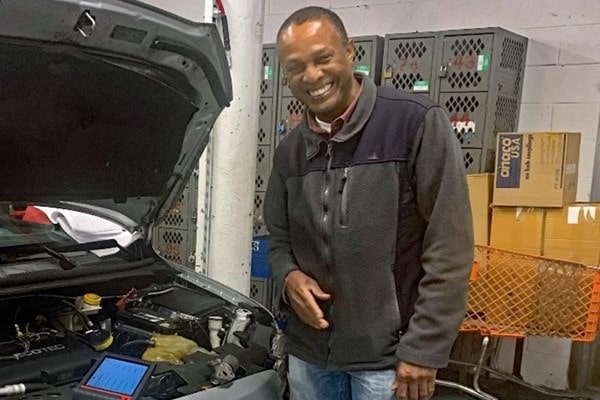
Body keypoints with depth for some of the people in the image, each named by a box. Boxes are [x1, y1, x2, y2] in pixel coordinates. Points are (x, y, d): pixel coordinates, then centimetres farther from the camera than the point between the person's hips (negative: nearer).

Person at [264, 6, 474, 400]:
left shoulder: (418, 122, -11)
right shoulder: (289, 151, 6)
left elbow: (451, 248, -12)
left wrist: (424, 348, -14)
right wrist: (289, 276, -6)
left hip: (388, 354, -5)